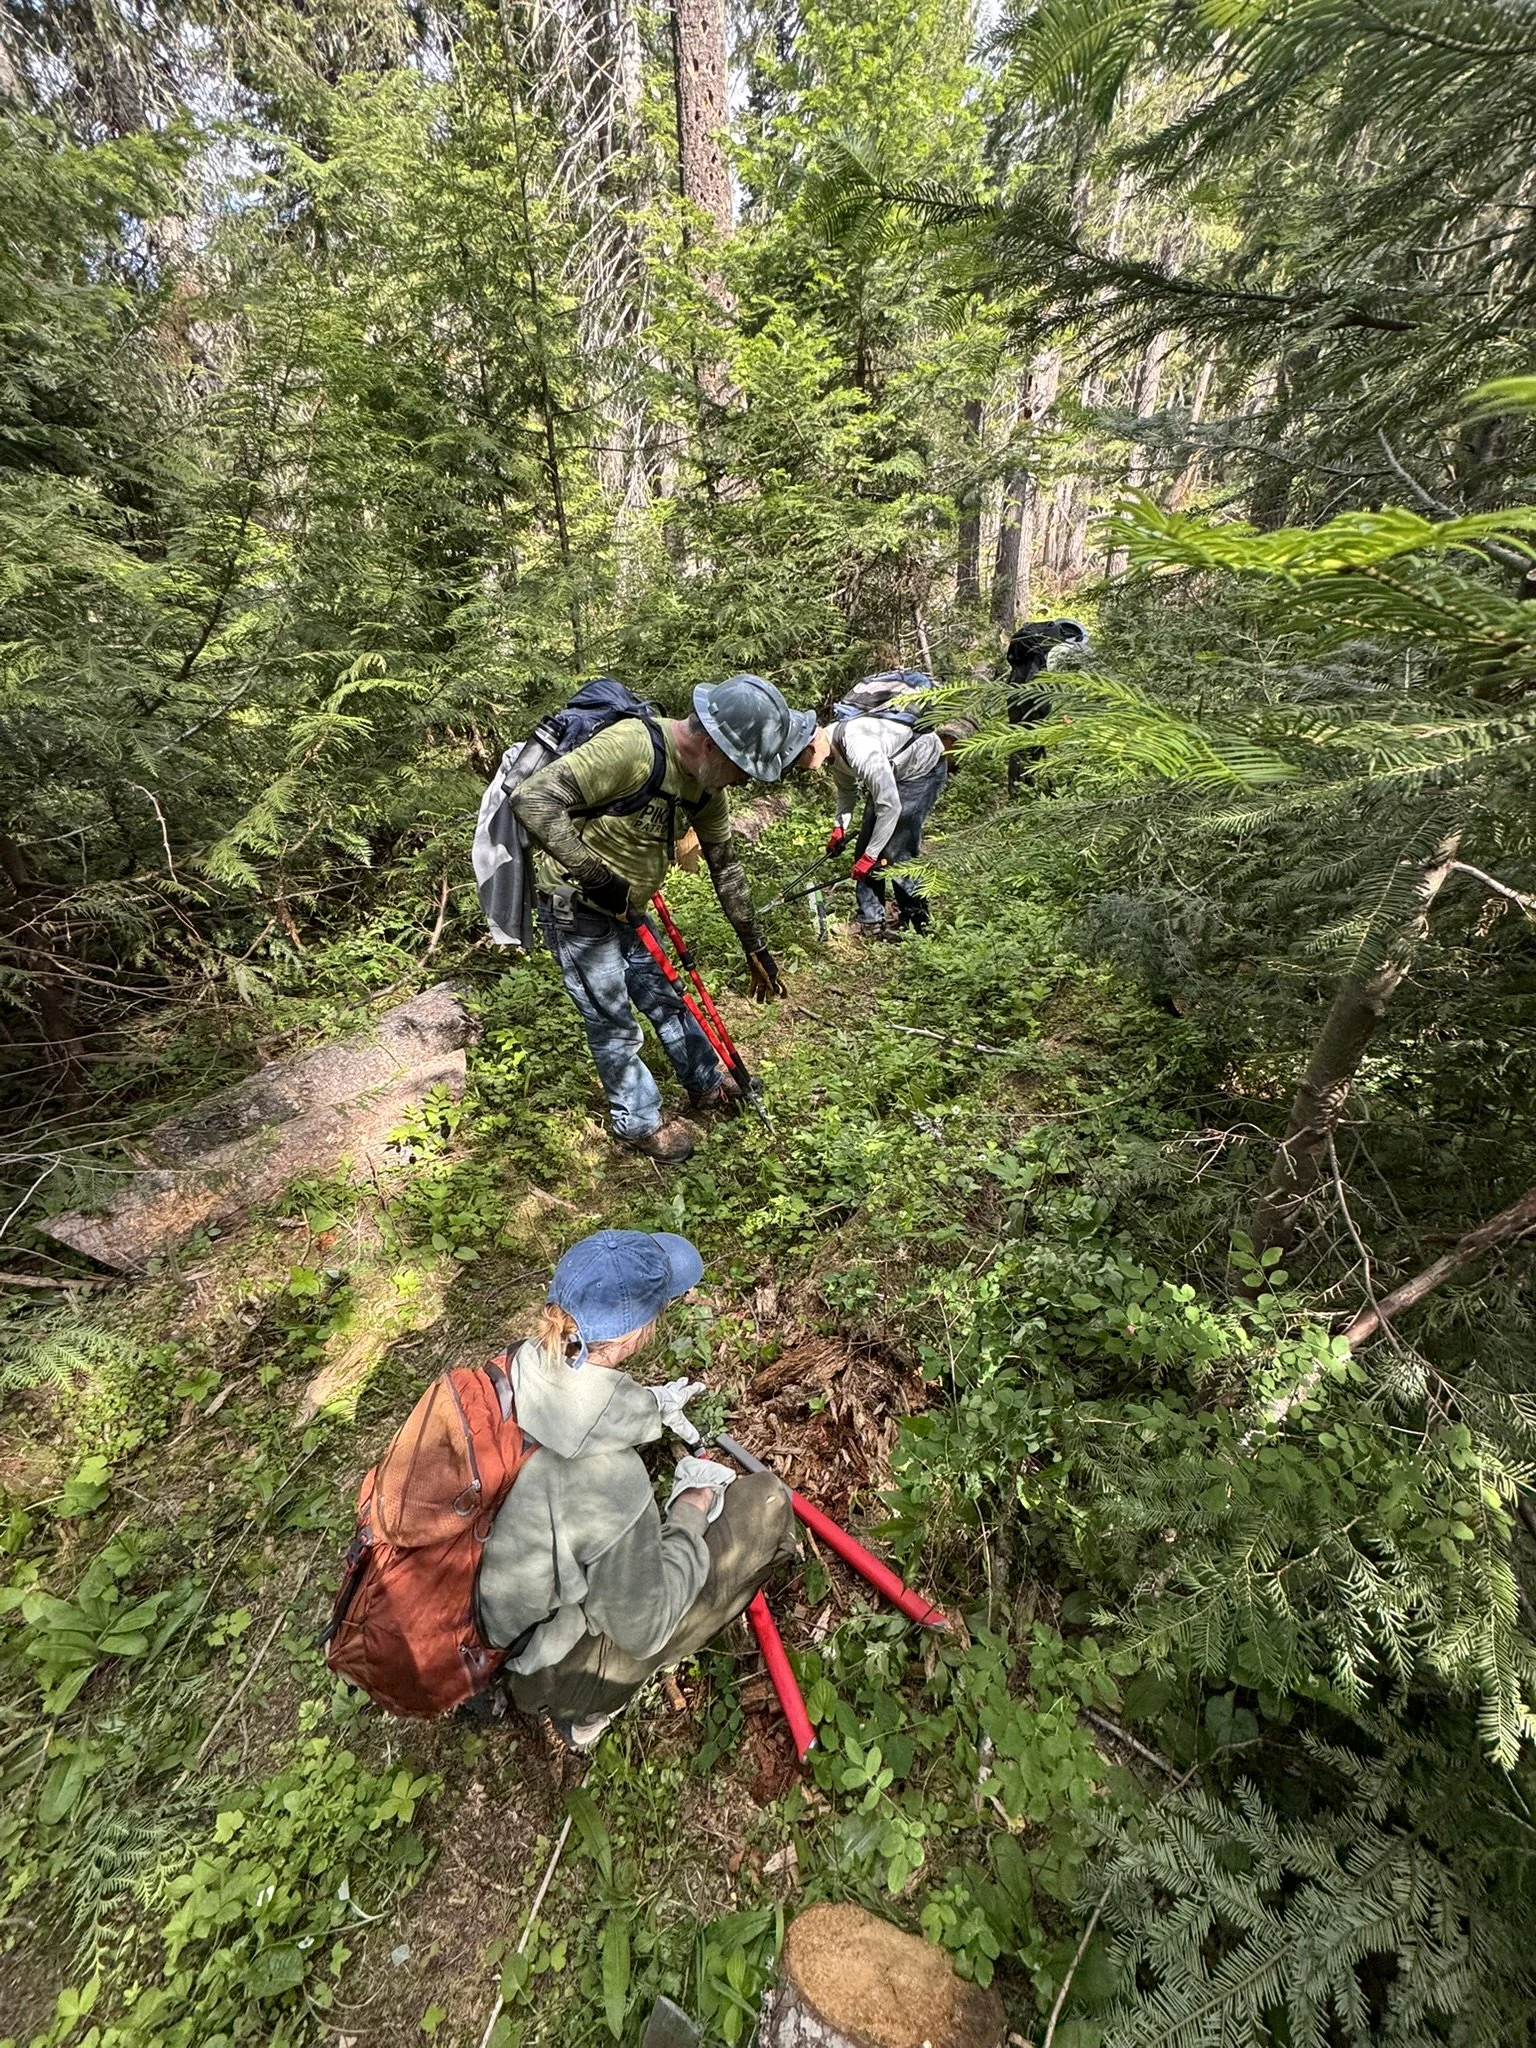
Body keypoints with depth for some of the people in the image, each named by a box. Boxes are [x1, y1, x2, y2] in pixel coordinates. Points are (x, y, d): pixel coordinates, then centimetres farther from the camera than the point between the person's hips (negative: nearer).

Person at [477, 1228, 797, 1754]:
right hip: (552, 1676, -6)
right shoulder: (610, 1477, -37)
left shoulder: (507, 1375, -20)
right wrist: (690, 1511, -10)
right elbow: (643, 1630, -20)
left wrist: (646, 1407, 4)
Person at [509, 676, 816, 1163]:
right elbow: (531, 798, -32)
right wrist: (594, 874, -32)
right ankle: (639, 1123, 25)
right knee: (614, 1023, 4)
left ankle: (707, 1085, 38)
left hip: (625, 908, 8)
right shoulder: (631, 745, -30)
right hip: (574, 908, -7)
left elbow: (725, 865, 7)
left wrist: (754, 947, 11)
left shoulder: (706, 782, -3)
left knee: (665, 998, 18)